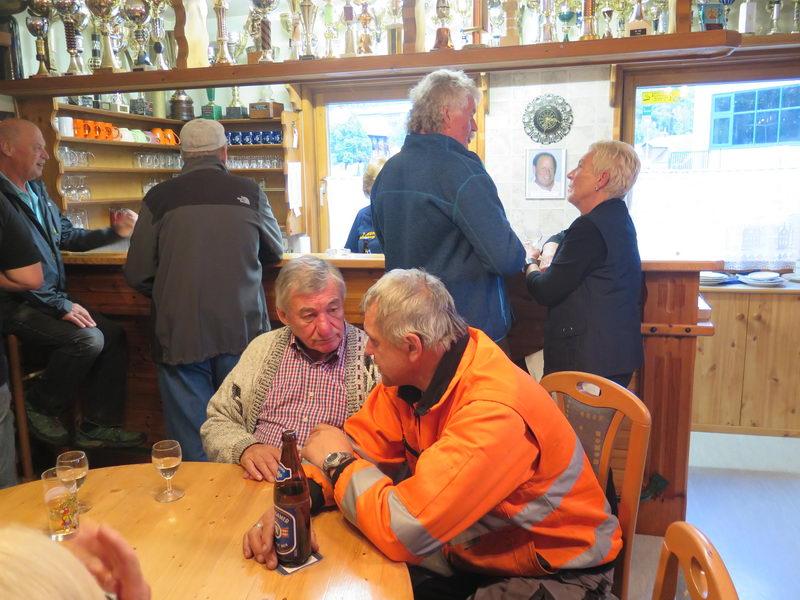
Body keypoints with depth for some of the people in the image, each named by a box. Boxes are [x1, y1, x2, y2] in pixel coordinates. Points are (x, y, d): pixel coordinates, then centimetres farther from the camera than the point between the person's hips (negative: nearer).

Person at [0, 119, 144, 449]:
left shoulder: (36, 191, 11)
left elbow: (66, 235, 23)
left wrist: (114, 232, 10)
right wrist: (60, 306, -19)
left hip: (51, 297, 9)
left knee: (114, 334, -2)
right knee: (88, 339, -24)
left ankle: (97, 426, 5)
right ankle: (38, 408, 2)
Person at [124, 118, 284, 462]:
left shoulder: (159, 198, -3)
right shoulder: (250, 192, -1)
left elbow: (137, 275, 2)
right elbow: (275, 252, 14)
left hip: (180, 335, -1)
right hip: (242, 332, 1)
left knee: (192, 445, 10)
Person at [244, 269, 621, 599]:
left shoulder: (494, 412, -35)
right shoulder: (412, 372, -10)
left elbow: (398, 529, -35)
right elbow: (362, 443, -1)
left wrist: (337, 460, -18)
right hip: (470, 547, 7)